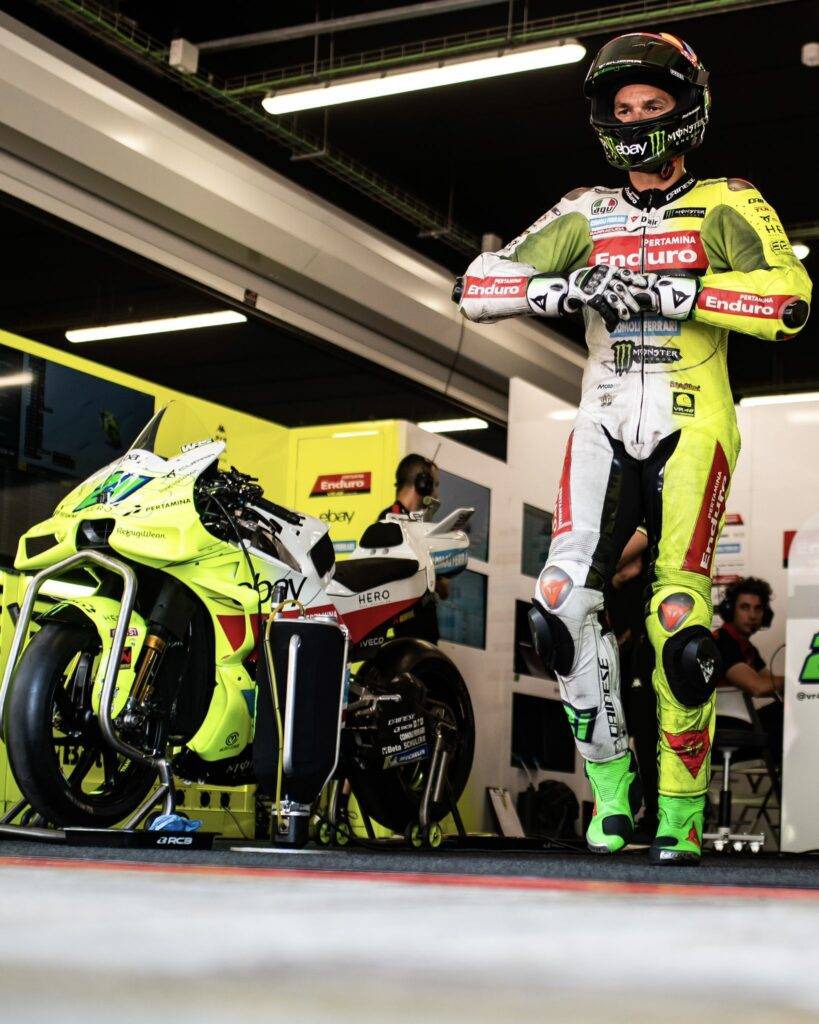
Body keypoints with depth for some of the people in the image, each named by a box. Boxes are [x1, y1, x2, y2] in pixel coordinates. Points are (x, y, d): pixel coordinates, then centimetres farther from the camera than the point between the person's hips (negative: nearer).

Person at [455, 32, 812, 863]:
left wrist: (668, 291, -20)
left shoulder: (725, 204, 6)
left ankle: (682, 815, -1)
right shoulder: (587, 213, 17)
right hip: (605, 423, 3)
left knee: (679, 623, -14)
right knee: (561, 603, -14)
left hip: (690, 424, -3)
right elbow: (476, 286, 8)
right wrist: (563, 288, -11)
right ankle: (610, 788, 1)